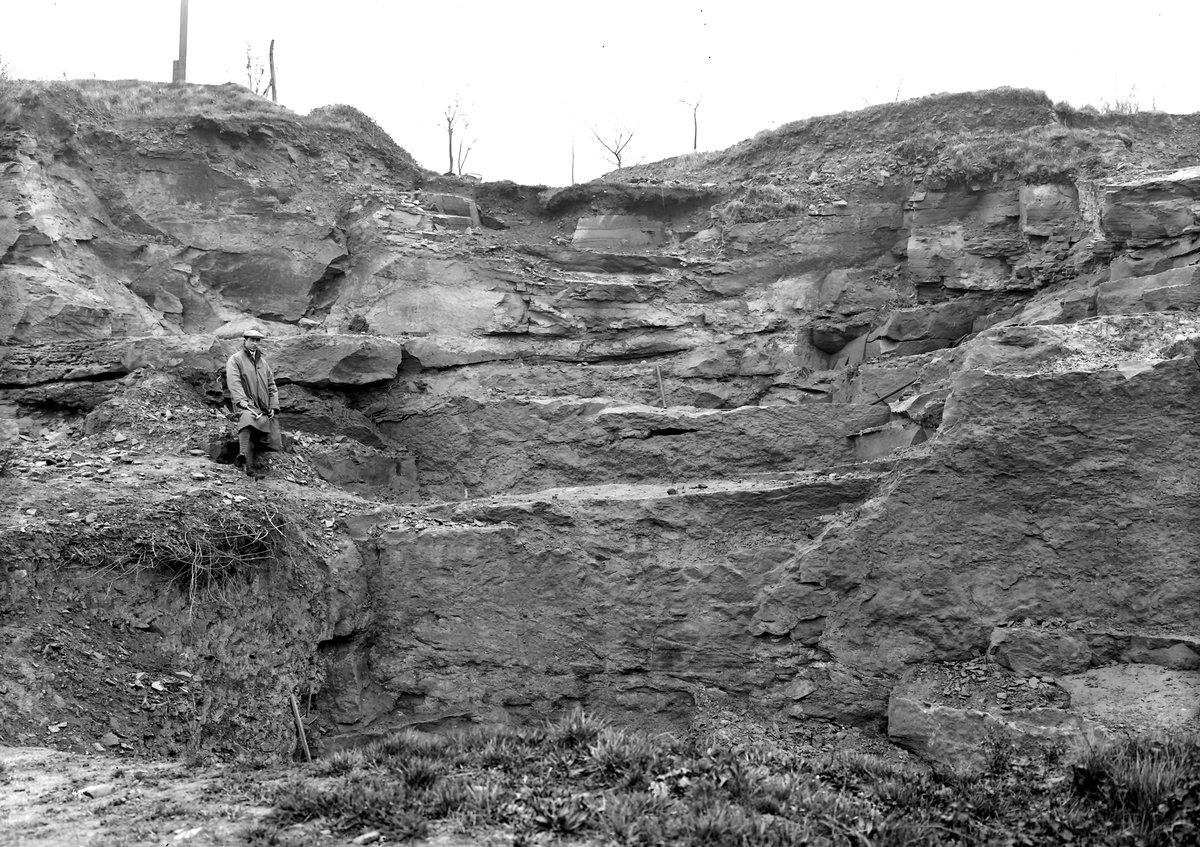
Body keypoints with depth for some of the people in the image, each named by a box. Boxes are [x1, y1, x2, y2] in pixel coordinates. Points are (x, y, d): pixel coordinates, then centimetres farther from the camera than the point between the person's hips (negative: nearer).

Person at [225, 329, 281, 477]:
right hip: (246, 404, -7)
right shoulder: (235, 359, 6)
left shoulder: (262, 361, 24)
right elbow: (233, 382, -9)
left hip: (263, 407, 7)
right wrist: (241, 399, -24)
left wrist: (273, 406, 12)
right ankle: (243, 455, -53)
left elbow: (271, 385, 24)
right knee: (248, 419, -38)